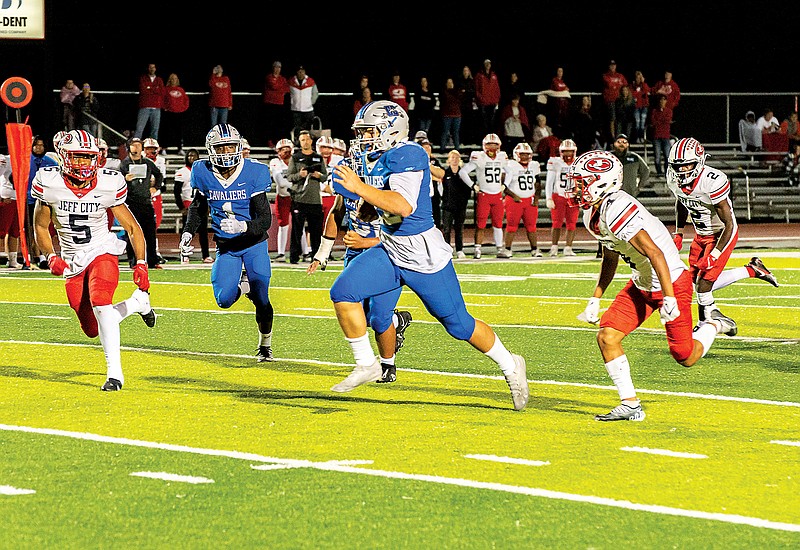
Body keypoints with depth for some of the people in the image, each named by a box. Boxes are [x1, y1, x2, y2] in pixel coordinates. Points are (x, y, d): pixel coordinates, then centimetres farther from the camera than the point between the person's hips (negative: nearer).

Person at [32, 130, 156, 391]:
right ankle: (138, 302, 35)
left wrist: (141, 263, -12)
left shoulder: (107, 185, -11)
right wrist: (51, 257, -12)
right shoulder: (50, 183, -10)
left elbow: (132, 227, -1)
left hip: (102, 252, -3)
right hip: (72, 262, 3)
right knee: (92, 329, 5)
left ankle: (114, 371, -29)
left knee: (100, 301, -32)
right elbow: (41, 226, 4)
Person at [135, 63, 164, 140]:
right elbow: (142, 90, -5)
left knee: (155, 130, 1)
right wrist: (154, 90, -1)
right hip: (144, 107, -3)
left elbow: (162, 93, 5)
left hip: (156, 108, 3)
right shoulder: (142, 78, 11)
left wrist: (149, 89, -1)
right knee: (139, 129, -13)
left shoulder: (159, 80, 18)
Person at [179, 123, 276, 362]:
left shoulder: (253, 174, -18)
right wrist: (188, 233, -3)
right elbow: (197, 207, 12)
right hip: (226, 248, 2)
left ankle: (265, 346, 22)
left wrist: (243, 226, -39)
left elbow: (266, 219, -21)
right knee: (224, 301, -14)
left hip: (254, 245, -2)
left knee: (261, 300, -5)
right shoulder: (204, 174, -9)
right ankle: (242, 284, 22)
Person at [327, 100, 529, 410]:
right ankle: (366, 365, 2)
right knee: (343, 293, -11)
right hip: (389, 250, 8)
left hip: (425, 255, -8)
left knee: (457, 323, 2)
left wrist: (359, 188, -32)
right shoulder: (371, 158, 5)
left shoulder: (406, 155, -21)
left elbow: (404, 206, -33)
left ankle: (510, 366, 25)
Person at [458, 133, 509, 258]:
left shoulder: (502, 158, 8)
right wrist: (473, 186, -8)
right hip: (483, 195, -4)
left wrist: (504, 185, 15)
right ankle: (477, 250, -1)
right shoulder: (479, 157, -7)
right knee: (480, 224, -5)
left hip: (498, 195, 4)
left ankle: (500, 249, 13)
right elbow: (463, 172, -6)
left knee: (498, 224, 7)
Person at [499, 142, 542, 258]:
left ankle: (534, 249, 13)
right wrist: (514, 196, -16)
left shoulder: (534, 166, 8)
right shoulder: (511, 167, -9)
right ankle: (508, 250, 1)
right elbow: (504, 185, -9)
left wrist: (537, 198, 4)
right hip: (515, 200, -4)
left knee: (531, 226, 6)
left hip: (530, 200, 4)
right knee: (512, 226, -4)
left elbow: (538, 185, 16)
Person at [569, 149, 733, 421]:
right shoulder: (592, 215, 2)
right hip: (641, 285, 9)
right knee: (607, 337, -6)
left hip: (671, 283, -9)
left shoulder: (616, 211, -30)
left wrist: (669, 299, -29)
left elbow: (655, 254, -31)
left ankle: (712, 327, 34)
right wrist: (595, 299, 17)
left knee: (686, 357, 2)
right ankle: (630, 405, 2)